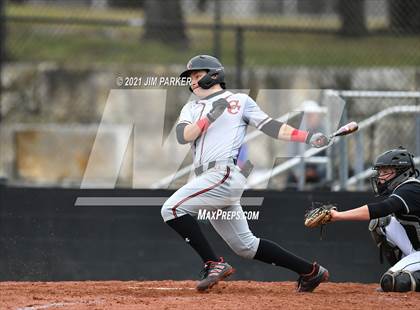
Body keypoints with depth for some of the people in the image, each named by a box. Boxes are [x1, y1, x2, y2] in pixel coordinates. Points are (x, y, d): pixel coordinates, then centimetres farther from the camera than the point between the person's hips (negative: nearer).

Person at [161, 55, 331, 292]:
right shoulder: (191, 109, 25)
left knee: (173, 208, -20)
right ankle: (310, 271, 15)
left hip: (227, 173, -7)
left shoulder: (239, 101, 10)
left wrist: (307, 137, -10)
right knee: (244, 245, 8)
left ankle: (214, 264, -16)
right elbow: (183, 136, 6)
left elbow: (269, 125, 2)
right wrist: (209, 117, -7)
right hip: (210, 180, 7)